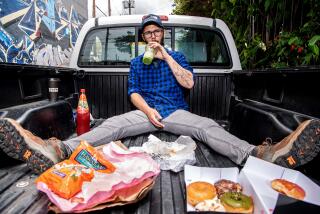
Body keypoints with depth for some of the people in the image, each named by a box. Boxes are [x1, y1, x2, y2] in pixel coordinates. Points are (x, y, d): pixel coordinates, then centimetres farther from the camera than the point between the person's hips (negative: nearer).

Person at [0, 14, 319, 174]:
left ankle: (260, 155, -45)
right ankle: (57, 150, -39)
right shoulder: (137, 62, 16)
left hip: (175, 112, 0)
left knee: (207, 126, -26)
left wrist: (166, 56, -7)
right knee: (112, 124, -23)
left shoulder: (176, 56, 14)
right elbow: (133, 92, 4)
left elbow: (188, 83, -4)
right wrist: (148, 111, -16)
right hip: (146, 111, 1)